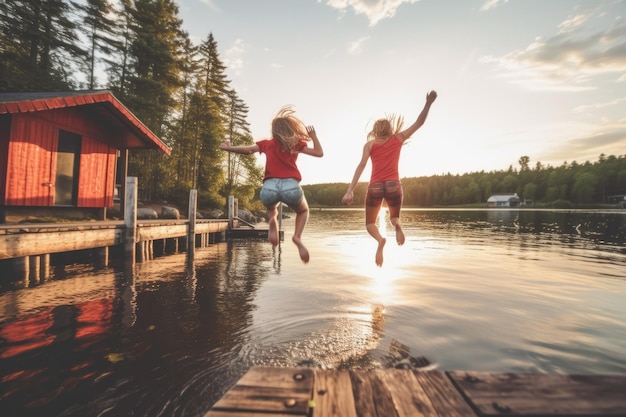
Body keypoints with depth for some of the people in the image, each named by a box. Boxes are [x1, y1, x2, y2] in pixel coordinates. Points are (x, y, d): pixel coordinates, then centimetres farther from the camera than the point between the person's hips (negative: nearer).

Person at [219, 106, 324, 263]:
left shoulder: (266, 143, 21)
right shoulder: (295, 144, 16)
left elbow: (247, 149, 18)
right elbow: (319, 153, 15)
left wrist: (228, 148, 35)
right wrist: (313, 136, 28)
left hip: (269, 187, 2)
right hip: (291, 186, -2)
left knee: (271, 208, 38)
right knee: (303, 211, 30)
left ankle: (272, 221, 0)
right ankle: (297, 237, -1)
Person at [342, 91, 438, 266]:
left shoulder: (370, 144, 7)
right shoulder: (398, 138, 13)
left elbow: (361, 166, -5)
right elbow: (419, 122, 18)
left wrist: (350, 190, -11)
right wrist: (428, 103, 21)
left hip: (375, 186, -1)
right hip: (394, 185, 1)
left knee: (370, 223, 15)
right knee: (394, 217, 26)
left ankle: (380, 239, -23)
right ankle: (397, 225, -16)